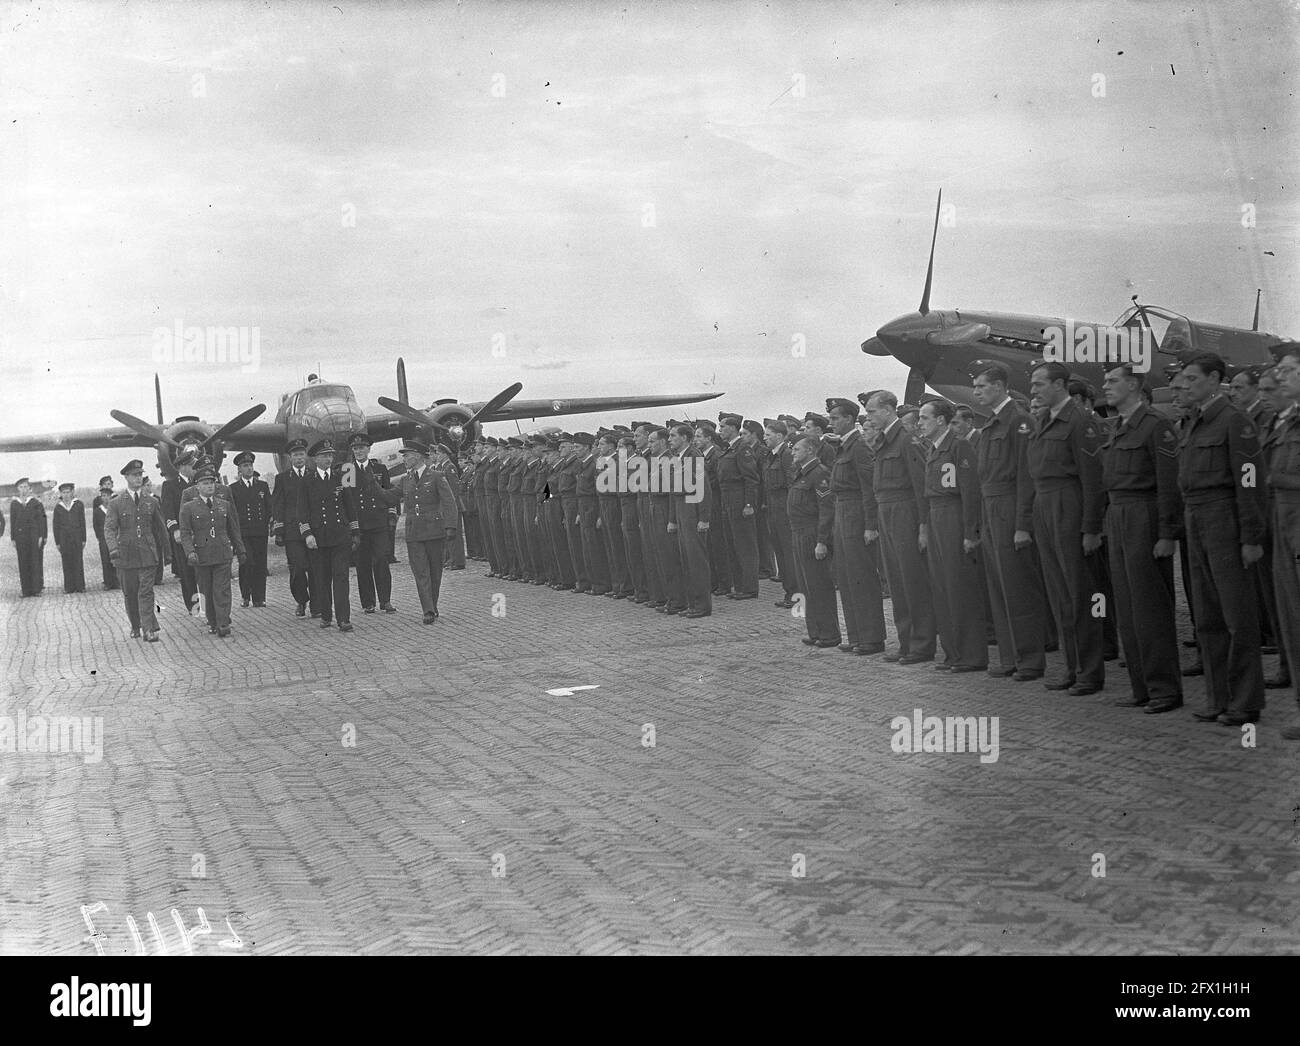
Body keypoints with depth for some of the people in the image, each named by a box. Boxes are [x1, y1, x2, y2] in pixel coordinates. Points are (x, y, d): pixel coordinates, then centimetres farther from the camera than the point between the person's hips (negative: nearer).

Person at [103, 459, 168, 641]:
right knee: (129, 594, 9)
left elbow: (160, 528, 15)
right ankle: (135, 626, 24)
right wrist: (113, 548, -24)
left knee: (146, 592, -8)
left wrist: (164, 551, 18)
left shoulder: (151, 502, 8)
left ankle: (149, 630, -11)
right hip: (125, 556, 0)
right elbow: (109, 528, -8)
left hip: (147, 554, 0)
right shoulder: (116, 503, 1)